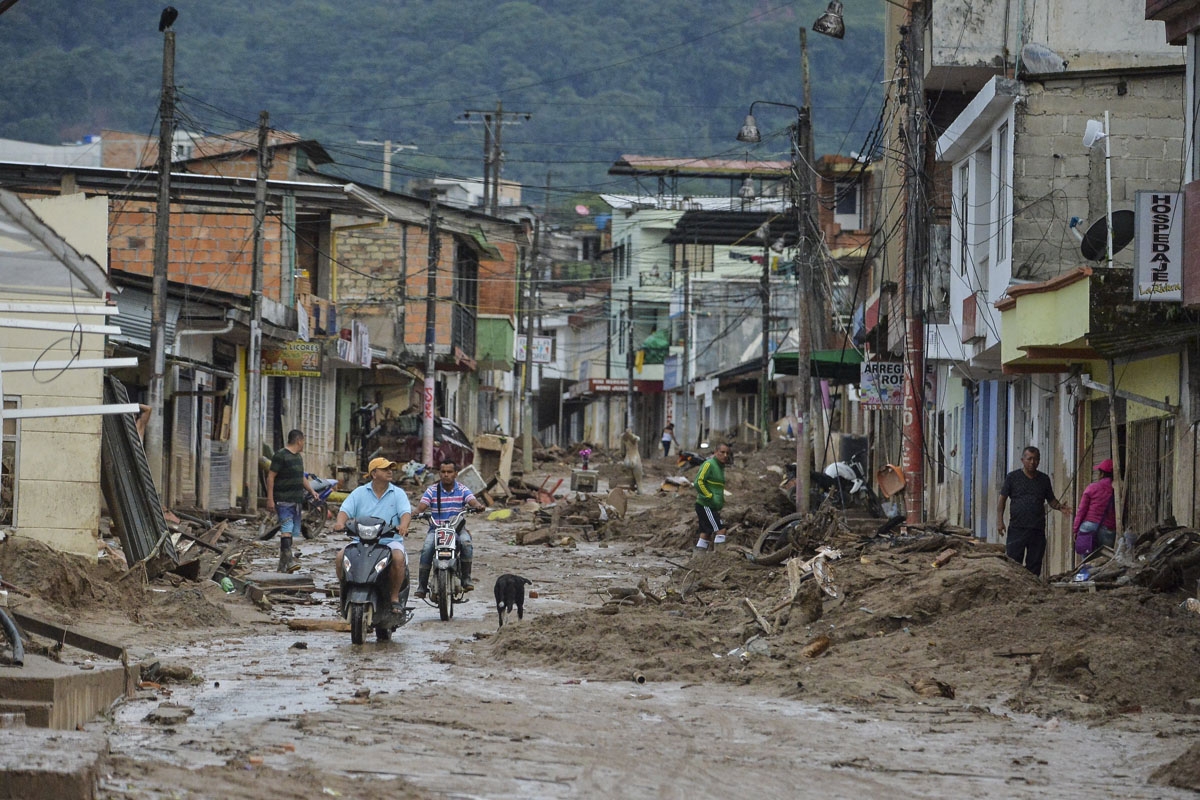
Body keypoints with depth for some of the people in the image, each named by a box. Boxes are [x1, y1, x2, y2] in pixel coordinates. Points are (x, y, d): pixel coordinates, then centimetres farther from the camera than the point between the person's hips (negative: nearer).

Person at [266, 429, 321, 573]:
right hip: (284, 500, -9)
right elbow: (271, 476, -12)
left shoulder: (298, 457, 19)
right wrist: (270, 498, -17)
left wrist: (312, 491, 19)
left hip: (297, 500, 9)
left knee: (292, 531, 9)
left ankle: (283, 564, 14)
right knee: (286, 529, -18)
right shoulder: (281, 456, -9)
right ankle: (288, 559, -28)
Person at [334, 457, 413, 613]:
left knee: (398, 558, -34)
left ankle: (395, 597, -18)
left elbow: (406, 512, -7)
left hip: (390, 540, -1)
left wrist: (403, 525, -31)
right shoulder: (360, 493, 11)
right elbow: (345, 509, 0)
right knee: (341, 556, -24)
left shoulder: (398, 493, 9)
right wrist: (340, 523, -23)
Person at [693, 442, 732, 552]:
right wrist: (711, 497, -22)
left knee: (706, 534, 9)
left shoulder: (720, 467, 18)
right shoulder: (709, 464, -11)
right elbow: (698, 482, -20)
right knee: (720, 530, -15)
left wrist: (721, 501, 18)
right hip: (705, 506, -9)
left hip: (713, 507, 9)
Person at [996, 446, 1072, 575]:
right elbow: (1002, 500, 6)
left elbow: (1051, 500, 20)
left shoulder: (1044, 479, 14)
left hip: (1038, 530, 3)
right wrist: (1000, 520, -6)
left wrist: (1060, 507, -2)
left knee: (1034, 567, 2)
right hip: (1017, 529, -3)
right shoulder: (1012, 477, 6)